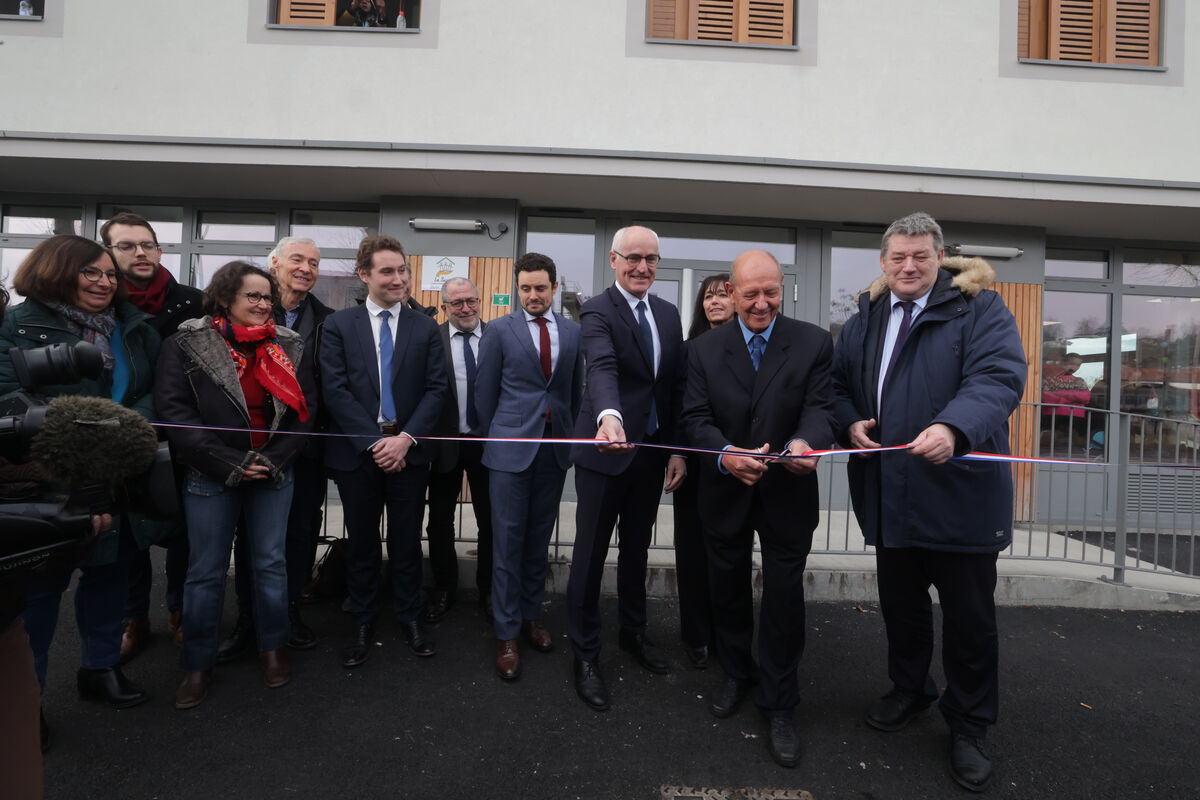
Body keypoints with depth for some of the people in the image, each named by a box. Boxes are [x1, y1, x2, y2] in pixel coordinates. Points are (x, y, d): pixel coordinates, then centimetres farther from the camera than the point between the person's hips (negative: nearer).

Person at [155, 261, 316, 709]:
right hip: (211, 477, -2)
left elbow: (305, 408, 4)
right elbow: (174, 411, -9)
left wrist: (275, 461, -7)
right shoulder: (187, 344, -3)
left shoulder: (287, 347, 5)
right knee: (206, 571, 8)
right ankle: (198, 665, 24)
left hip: (273, 474, 2)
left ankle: (272, 648, 28)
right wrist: (230, 464, -14)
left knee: (271, 563, 10)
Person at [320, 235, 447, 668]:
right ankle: (363, 623, 26)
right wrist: (374, 441, -13)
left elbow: (436, 388, -1)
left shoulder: (426, 328, 5)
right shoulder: (338, 324, 2)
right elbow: (335, 389, -5)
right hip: (356, 450, 0)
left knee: (407, 539, 9)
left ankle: (409, 616, 26)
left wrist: (406, 438, -13)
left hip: (408, 449, 1)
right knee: (361, 540, 11)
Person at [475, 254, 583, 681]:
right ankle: (506, 634, 12)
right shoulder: (500, 330, 0)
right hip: (512, 449, -3)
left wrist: (572, 436, 10)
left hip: (555, 449, 3)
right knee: (509, 541, 1)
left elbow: (576, 390, 12)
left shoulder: (572, 332, 8)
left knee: (539, 539, 12)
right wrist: (492, 438, 6)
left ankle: (531, 614, 28)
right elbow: (485, 392, 4)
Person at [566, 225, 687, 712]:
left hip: (652, 451, 6)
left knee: (637, 548, 20)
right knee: (591, 553, 5)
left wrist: (678, 448, 3)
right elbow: (602, 368, -30)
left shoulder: (668, 314, 9)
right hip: (606, 450, -6)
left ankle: (633, 632, 40)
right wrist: (609, 416, -49)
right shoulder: (597, 311, -11)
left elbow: (677, 384, 9)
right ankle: (585, 655, 21)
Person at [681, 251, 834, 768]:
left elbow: (819, 406, -13)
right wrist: (724, 455, -28)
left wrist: (806, 442, -36)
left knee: (784, 599, 6)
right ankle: (735, 674, 44)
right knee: (728, 590, 19)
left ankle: (778, 706, 25)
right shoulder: (704, 350, -2)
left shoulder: (814, 343, -5)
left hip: (787, 494, -2)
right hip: (725, 493, 2)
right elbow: (696, 416, -8)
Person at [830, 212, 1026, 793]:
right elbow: (839, 383, 18)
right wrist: (851, 421, -4)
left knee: (970, 617, 8)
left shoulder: (979, 309, -6)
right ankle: (909, 690, 43)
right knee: (900, 604, 20)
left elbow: (999, 377, -19)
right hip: (891, 496, 5)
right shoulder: (864, 320, 11)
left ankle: (968, 728, 29)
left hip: (960, 491, -4)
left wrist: (952, 427, -37)